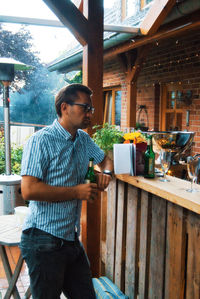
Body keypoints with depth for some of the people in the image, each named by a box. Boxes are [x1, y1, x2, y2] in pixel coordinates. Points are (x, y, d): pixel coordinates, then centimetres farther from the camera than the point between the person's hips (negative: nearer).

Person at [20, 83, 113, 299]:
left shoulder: (83, 139, 11)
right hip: (44, 242, -7)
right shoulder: (41, 140, -14)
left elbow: (104, 159, 28)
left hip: (71, 239, 8)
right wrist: (77, 192, -19)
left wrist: (106, 171, 3)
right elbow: (29, 190, -23)